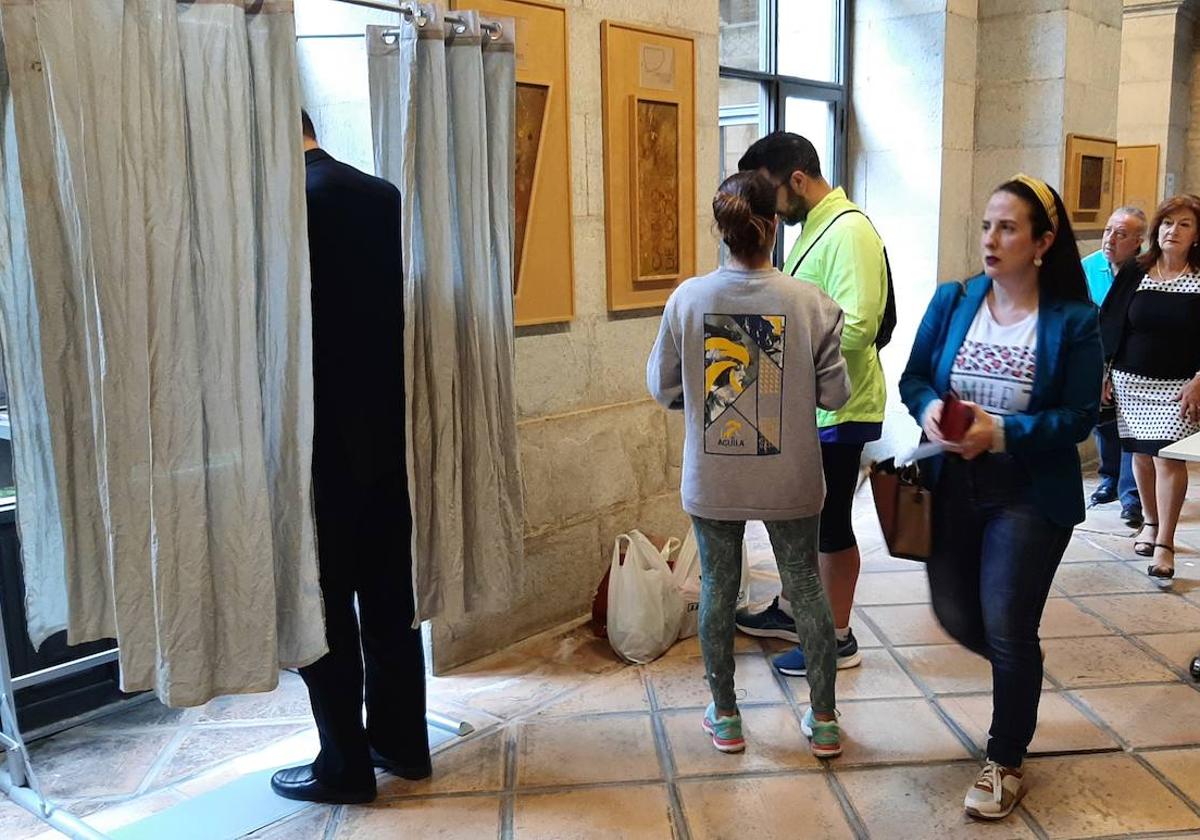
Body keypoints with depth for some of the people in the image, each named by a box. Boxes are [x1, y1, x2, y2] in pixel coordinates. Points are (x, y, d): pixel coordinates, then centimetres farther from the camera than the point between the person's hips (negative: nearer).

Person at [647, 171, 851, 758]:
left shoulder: (688, 299, -10)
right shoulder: (812, 303, -12)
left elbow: (661, 387, -2)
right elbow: (834, 394, -7)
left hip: (712, 482, 1)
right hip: (790, 481, 0)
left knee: (718, 588, 16)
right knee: (805, 587, 16)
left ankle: (725, 717, 29)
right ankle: (824, 720, 28)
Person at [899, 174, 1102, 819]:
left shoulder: (1073, 322, -9)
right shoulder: (951, 301, 0)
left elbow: (1079, 417, -11)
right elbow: (913, 377, 4)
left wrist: (1001, 432, -24)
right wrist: (929, 410, -18)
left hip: (1030, 495, -4)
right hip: (952, 487, 4)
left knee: (1008, 632, 1)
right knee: (956, 617, 12)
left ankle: (1006, 761, 25)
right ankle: (1021, 670, 48)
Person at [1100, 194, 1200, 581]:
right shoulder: (1133, 274, 3)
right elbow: (1109, 326, 6)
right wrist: (1102, 373, 2)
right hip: (1131, 381, 3)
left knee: (1169, 458, -9)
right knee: (1141, 454, 10)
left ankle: (1165, 543, -3)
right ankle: (1151, 523, 28)